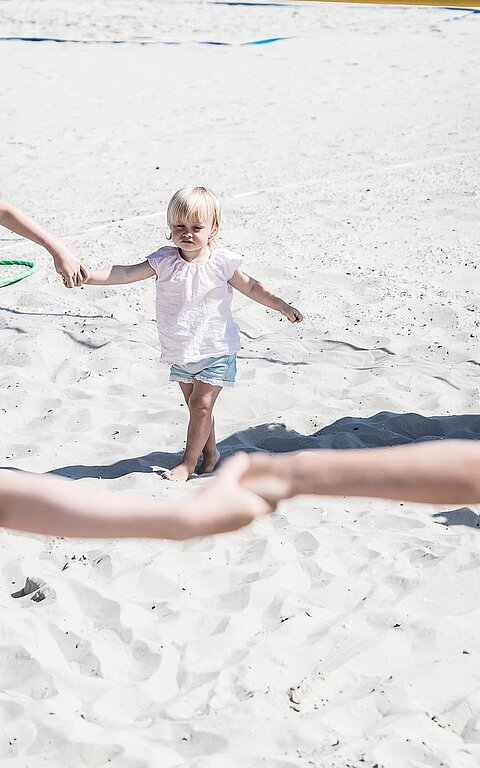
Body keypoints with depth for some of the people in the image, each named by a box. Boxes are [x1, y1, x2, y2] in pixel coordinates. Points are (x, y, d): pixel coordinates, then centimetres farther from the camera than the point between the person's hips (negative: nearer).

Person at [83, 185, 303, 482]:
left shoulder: (222, 262, -10)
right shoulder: (164, 261, -8)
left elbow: (252, 287, 4)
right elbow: (126, 273, -17)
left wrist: (283, 306, 5)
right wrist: (88, 275, -30)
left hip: (216, 350, -3)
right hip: (181, 353, 3)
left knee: (201, 405, -7)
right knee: (196, 406, 16)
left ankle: (188, 462, 7)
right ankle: (210, 451, 36)